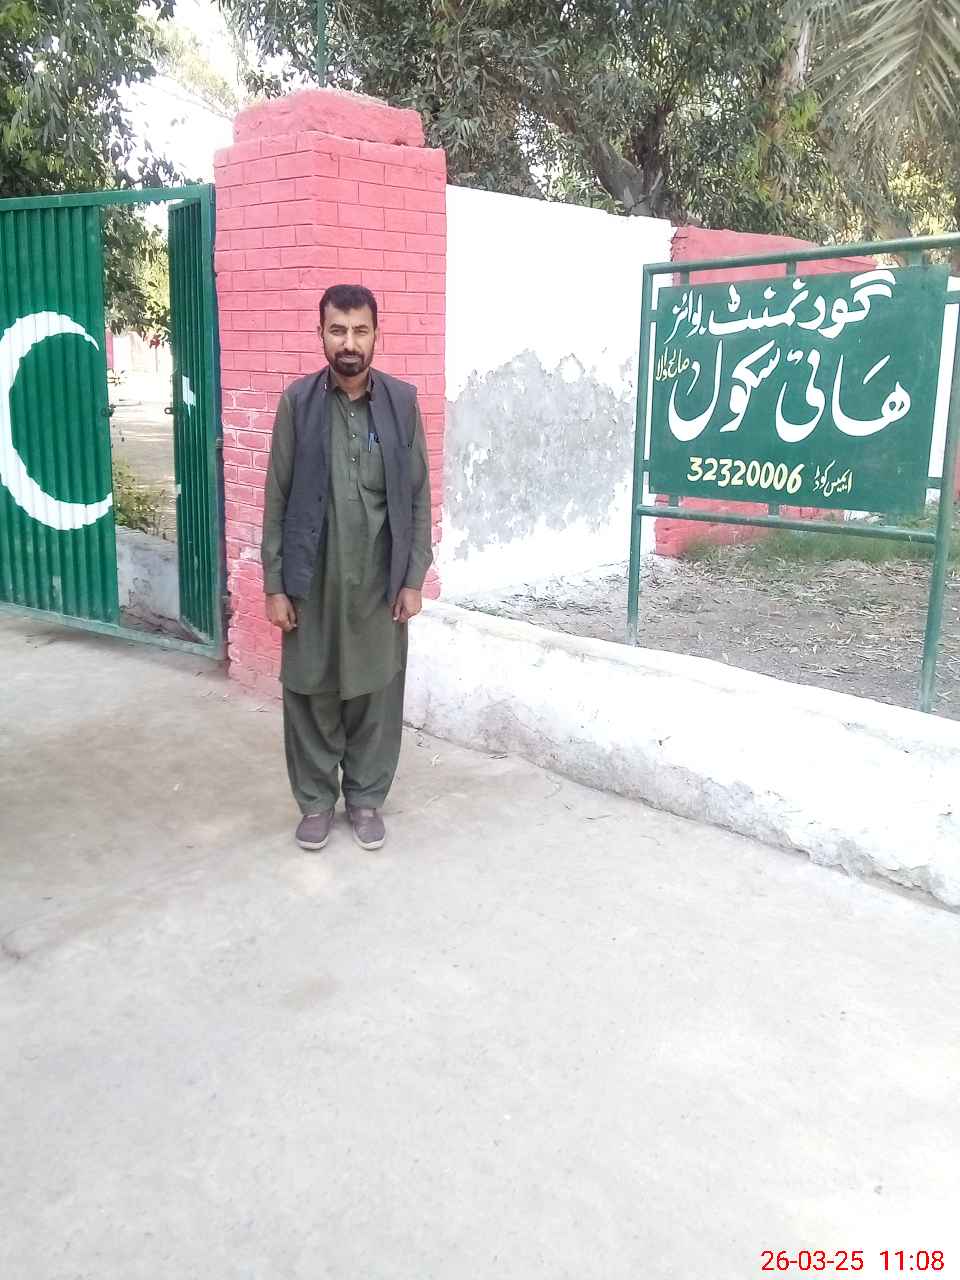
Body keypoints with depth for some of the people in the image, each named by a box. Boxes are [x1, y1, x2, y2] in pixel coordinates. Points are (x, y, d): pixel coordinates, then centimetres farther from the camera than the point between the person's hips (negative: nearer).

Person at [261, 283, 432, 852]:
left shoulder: (402, 400, 0)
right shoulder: (298, 401, -2)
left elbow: (419, 495, 2)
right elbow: (277, 497, -1)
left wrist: (414, 578, -3)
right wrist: (274, 584, -4)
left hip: (381, 580, 1)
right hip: (313, 579, 0)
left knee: (377, 694, 9)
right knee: (311, 693, 8)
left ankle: (367, 798, 27)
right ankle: (316, 800, 27)